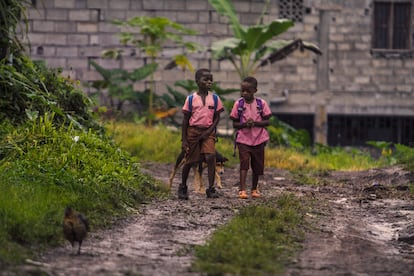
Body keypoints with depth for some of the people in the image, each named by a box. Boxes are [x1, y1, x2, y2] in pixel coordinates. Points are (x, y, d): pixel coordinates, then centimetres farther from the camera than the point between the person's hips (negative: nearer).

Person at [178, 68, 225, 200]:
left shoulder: (214, 98, 1)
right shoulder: (191, 99, -2)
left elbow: (217, 118, 4)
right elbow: (185, 119, 1)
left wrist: (209, 131, -9)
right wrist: (184, 139, -3)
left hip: (208, 132, 0)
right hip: (193, 131, 0)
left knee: (210, 157, -18)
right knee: (189, 161, 7)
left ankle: (211, 189, -14)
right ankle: (183, 187, 26)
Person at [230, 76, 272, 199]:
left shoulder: (261, 103, -2)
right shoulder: (238, 104, -2)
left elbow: (266, 121, -2)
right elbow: (234, 124, 0)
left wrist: (255, 123, -19)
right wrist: (245, 124, -19)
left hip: (258, 139, 2)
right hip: (243, 139, -2)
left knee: (257, 166, 10)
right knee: (244, 163, -16)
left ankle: (254, 189, 28)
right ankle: (242, 190, -22)